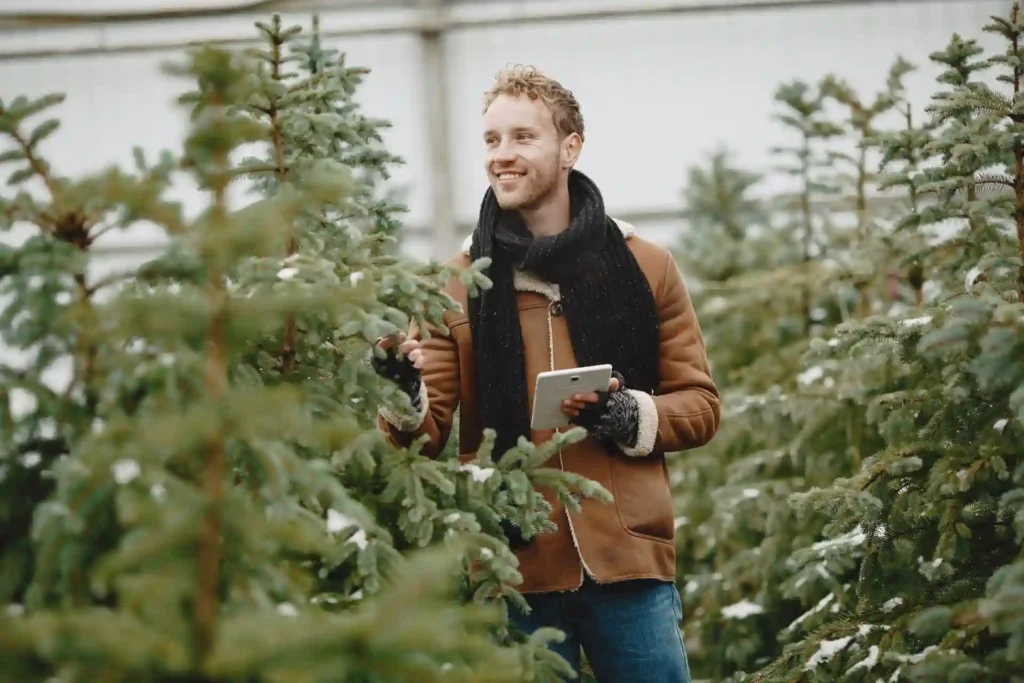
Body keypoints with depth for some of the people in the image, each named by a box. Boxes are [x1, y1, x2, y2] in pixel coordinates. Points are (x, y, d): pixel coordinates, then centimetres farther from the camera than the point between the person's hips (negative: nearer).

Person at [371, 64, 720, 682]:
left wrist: (633, 417, -12)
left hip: (630, 561, 0)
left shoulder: (645, 266, 5)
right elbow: (431, 431, 3)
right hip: (513, 567, 0)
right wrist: (404, 400, -19)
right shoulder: (459, 282, 5)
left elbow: (701, 404, 8)